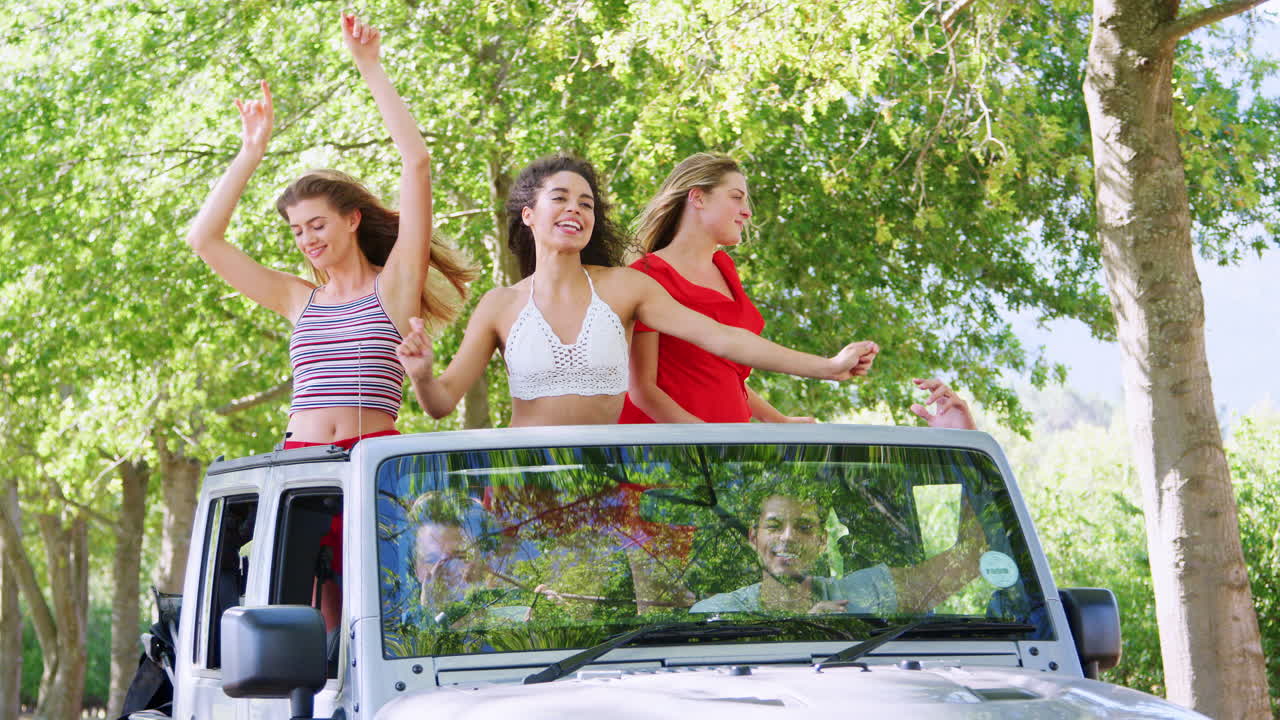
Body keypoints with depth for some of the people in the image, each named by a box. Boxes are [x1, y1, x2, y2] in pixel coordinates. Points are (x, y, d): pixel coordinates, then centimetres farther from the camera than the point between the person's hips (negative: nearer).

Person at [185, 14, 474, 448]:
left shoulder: (394, 284, 9)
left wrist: (370, 68, 5)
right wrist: (251, 152, 21)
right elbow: (204, 238, 20)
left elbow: (417, 161, 2)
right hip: (299, 460, 3)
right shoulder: (299, 300, 21)